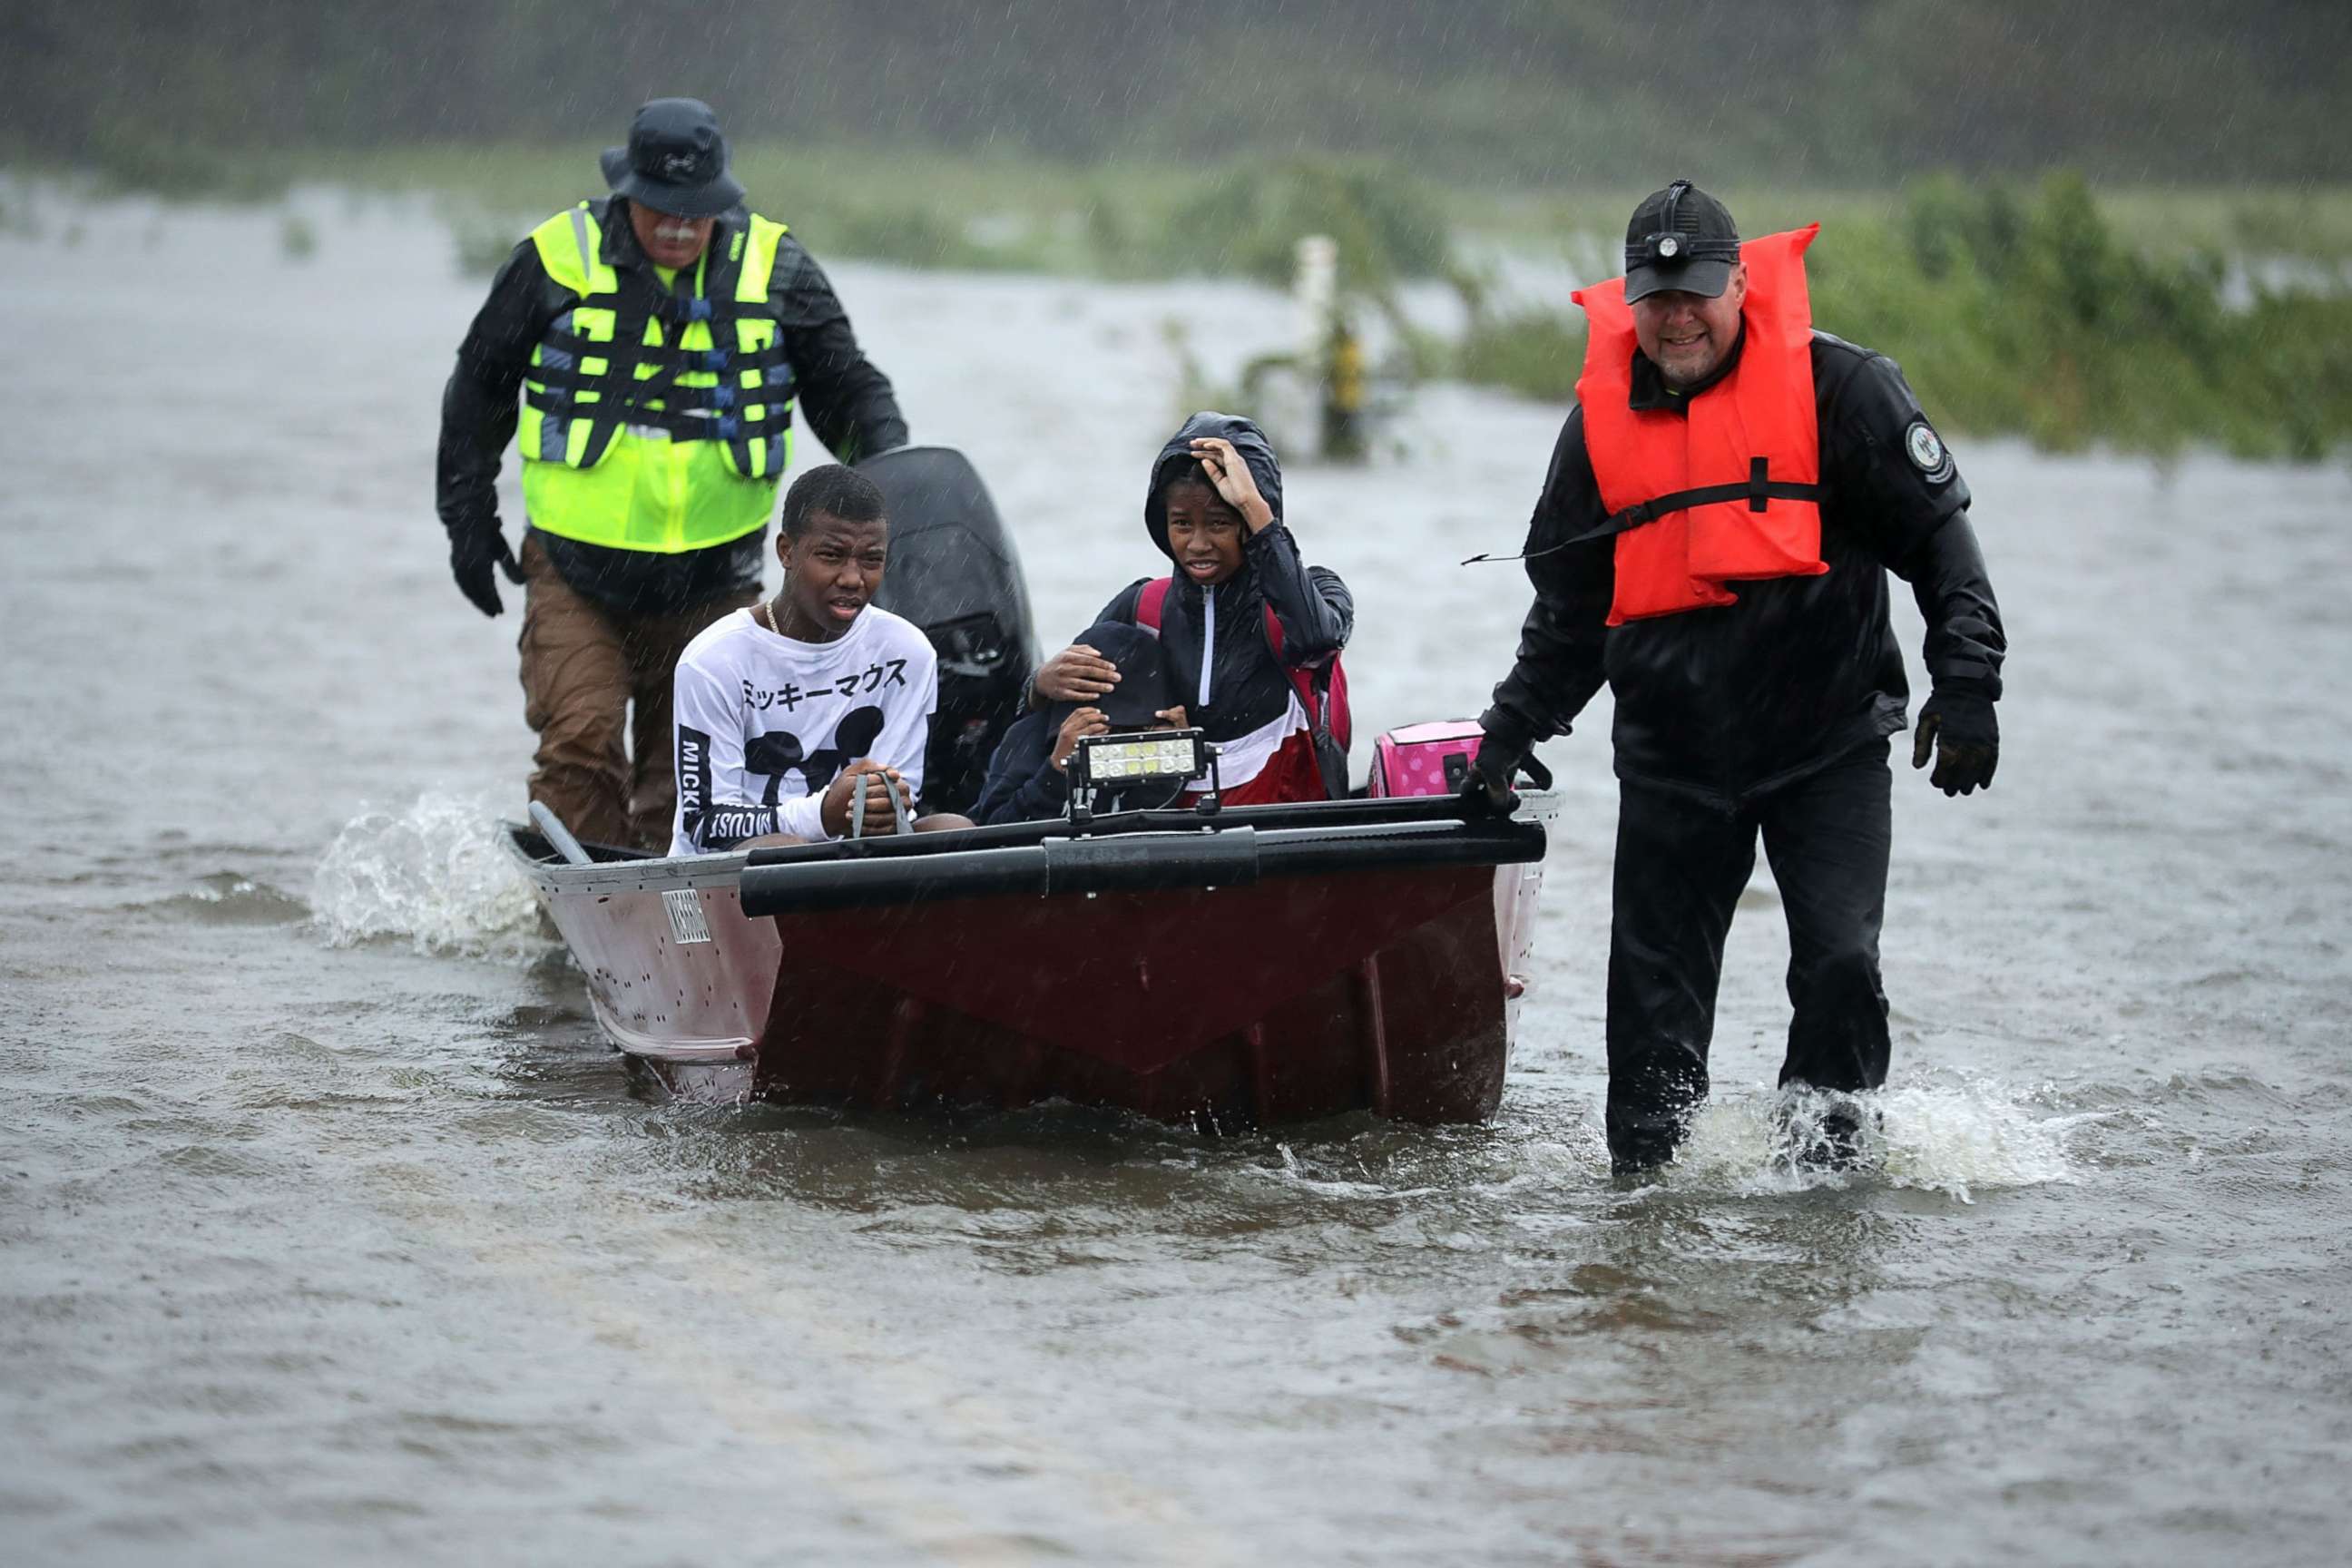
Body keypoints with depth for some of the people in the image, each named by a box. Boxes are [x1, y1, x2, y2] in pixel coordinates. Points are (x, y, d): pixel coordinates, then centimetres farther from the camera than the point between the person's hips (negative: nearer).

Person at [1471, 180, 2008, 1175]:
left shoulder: (1835, 386, -4)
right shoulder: (1602, 420, 8)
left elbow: (1937, 530, -2)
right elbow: (1569, 605, 19)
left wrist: (1966, 683, -9)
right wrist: (1513, 728, 14)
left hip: (1828, 741, -3)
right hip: (1670, 750, 3)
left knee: (1840, 965, -13)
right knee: (1655, 984, 4)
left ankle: (1827, 1154, 3)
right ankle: (1642, 1172, 16)